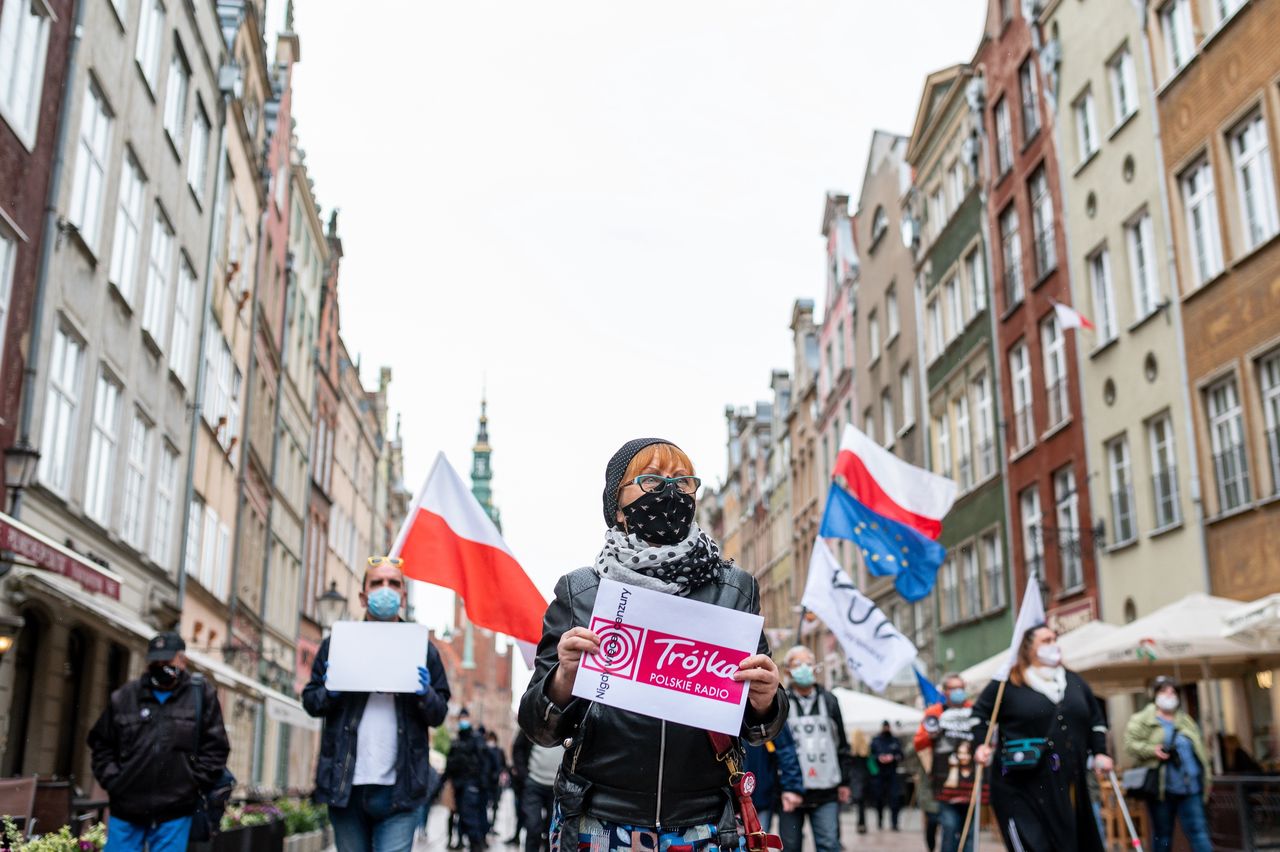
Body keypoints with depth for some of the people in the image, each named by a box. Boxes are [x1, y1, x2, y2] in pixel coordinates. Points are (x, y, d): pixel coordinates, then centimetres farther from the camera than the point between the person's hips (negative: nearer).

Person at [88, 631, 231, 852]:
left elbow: (215, 747, 2)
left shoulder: (201, 695, 1)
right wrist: (112, 780, 3)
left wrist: (193, 786, -5)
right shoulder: (123, 697, 6)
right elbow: (101, 743, 15)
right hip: (126, 810, 2)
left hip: (174, 813, -2)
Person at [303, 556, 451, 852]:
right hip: (345, 786, 1)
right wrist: (329, 692, -11)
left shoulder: (421, 648, 9)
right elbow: (310, 700, 11)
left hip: (399, 791, -1)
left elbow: (439, 714, 11)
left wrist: (425, 695, -11)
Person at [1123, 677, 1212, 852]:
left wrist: (1205, 780, 14)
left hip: (1190, 788, 3)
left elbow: (1200, 750, 19)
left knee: (1198, 831, -5)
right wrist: (1152, 750, -21)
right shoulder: (1142, 720, 1)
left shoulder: (1187, 721, 17)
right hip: (1161, 789, -3)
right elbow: (1130, 743, -7)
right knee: (1162, 836, 7)